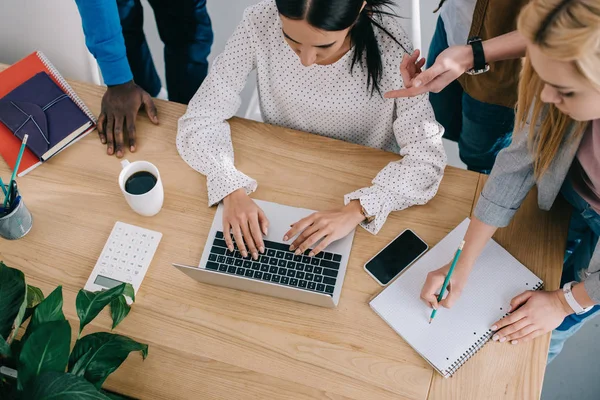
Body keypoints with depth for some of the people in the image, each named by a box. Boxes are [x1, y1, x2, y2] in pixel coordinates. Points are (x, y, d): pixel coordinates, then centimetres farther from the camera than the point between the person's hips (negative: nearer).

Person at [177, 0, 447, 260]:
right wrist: (232, 191, -34)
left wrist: (358, 210, -38)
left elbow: (427, 156, -24)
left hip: (364, 189, -1)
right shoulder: (261, 23, -25)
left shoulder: (387, 45, -28)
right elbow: (201, 119, -18)